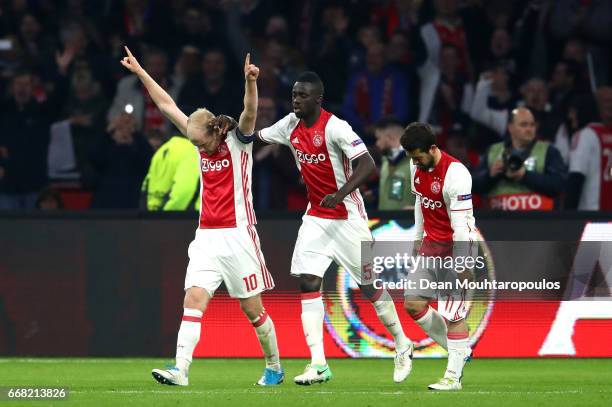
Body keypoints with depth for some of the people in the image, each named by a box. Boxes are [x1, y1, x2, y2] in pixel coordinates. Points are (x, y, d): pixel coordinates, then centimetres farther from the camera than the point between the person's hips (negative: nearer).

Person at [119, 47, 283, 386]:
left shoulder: (238, 139, -5)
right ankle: (180, 370, -20)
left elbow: (250, 112, -25)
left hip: (237, 236, -5)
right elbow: (167, 105, 14)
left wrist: (250, 82, -44)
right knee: (194, 298, -11)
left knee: (253, 308, 3)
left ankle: (274, 367, 20)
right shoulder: (203, 140, 9)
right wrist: (139, 72, 16)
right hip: (206, 238, 5)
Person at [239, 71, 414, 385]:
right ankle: (318, 364, -9)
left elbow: (367, 165, -26)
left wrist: (340, 194, -38)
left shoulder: (334, 127, -20)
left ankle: (403, 346, 24)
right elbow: (254, 136, 17)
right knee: (308, 282, -8)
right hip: (315, 216, 6)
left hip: (347, 218, -6)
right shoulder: (290, 125, 2)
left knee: (369, 285, 4)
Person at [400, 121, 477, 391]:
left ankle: (453, 377, -4)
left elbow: (461, 224, -24)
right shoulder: (418, 168, 2)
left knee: (452, 313, -9)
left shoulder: (455, 175, -24)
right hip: (430, 245, 9)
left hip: (455, 247, -9)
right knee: (413, 303, 4)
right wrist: (418, 237, 21)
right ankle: (459, 351, 17)